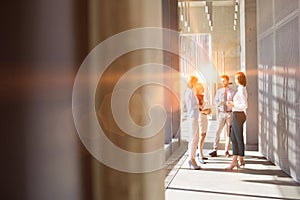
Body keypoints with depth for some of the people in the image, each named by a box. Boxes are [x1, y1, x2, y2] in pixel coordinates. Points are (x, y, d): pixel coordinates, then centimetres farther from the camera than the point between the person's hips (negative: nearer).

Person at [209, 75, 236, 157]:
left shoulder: (233, 92, 0)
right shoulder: (219, 91, 6)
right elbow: (215, 101, 8)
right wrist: (219, 103, -12)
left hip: (230, 113, -1)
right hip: (221, 113, 1)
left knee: (228, 133, 5)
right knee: (218, 132, -5)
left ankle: (227, 151, 14)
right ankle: (215, 150, -3)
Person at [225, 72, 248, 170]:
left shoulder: (241, 90, -16)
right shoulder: (241, 89, 14)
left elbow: (245, 105, -21)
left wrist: (233, 104, -13)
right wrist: (232, 104, 10)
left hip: (238, 115, -10)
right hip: (236, 116, 10)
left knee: (239, 138, 0)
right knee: (233, 137, 12)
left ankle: (241, 160, 11)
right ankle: (234, 160, 17)